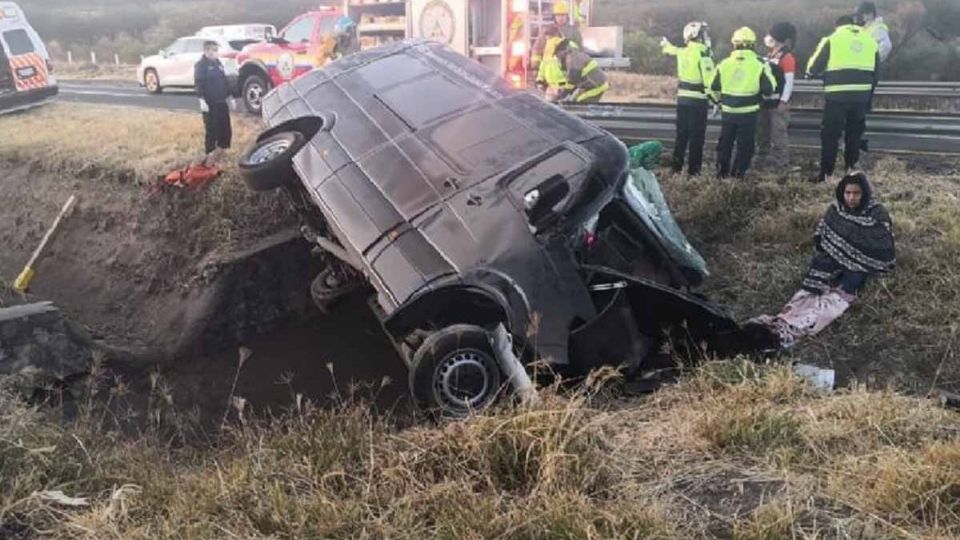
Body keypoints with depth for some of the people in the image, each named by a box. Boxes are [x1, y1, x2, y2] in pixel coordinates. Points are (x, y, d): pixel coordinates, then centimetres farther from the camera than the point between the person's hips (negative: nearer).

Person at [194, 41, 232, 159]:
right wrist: (202, 100, -21)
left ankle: (222, 147, 22)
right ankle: (210, 152, 2)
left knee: (225, 127, 8)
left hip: (221, 101, 7)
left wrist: (229, 96, 17)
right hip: (210, 103, -7)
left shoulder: (218, 63, 14)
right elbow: (199, 84, -13)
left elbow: (224, 81, 20)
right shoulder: (201, 65, -8)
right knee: (212, 128, -5)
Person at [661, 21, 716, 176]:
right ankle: (693, 169, 2)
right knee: (697, 136, 0)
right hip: (698, 100, -7)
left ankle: (676, 166, 19)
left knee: (682, 134, 15)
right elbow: (709, 79, -19)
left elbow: (673, 50, 31)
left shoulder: (682, 52, 7)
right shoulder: (703, 53, -15)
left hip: (683, 98, 7)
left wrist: (666, 44, 54)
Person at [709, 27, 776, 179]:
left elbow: (714, 86, 6)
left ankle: (721, 174, 20)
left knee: (725, 143, 16)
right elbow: (768, 89, -8)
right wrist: (769, 73, 9)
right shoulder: (759, 65, -9)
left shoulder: (725, 64, -2)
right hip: (748, 112, -2)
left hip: (728, 111, 3)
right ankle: (737, 175, 6)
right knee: (745, 146, 7)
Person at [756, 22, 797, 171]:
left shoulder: (787, 58, -12)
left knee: (778, 133, -6)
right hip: (765, 101, 9)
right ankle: (764, 158, 28)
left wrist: (784, 101, -20)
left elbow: (789, 81, -16)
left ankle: (781, 162, 0)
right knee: (762, 131, 16)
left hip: (778, 103, -9)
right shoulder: (769, 56, 14)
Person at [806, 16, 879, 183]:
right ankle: (851, 169, 22)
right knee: (854, 134, 17)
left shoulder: (831, 40, 1)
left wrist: (824, 74, 25)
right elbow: (875, 74, 17)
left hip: (838, 96, -4)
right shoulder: (871, 41, 14)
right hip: (861, 96, 4)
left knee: (830, 134, 2)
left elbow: (813, 68, 1)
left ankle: (826, 173, 0)